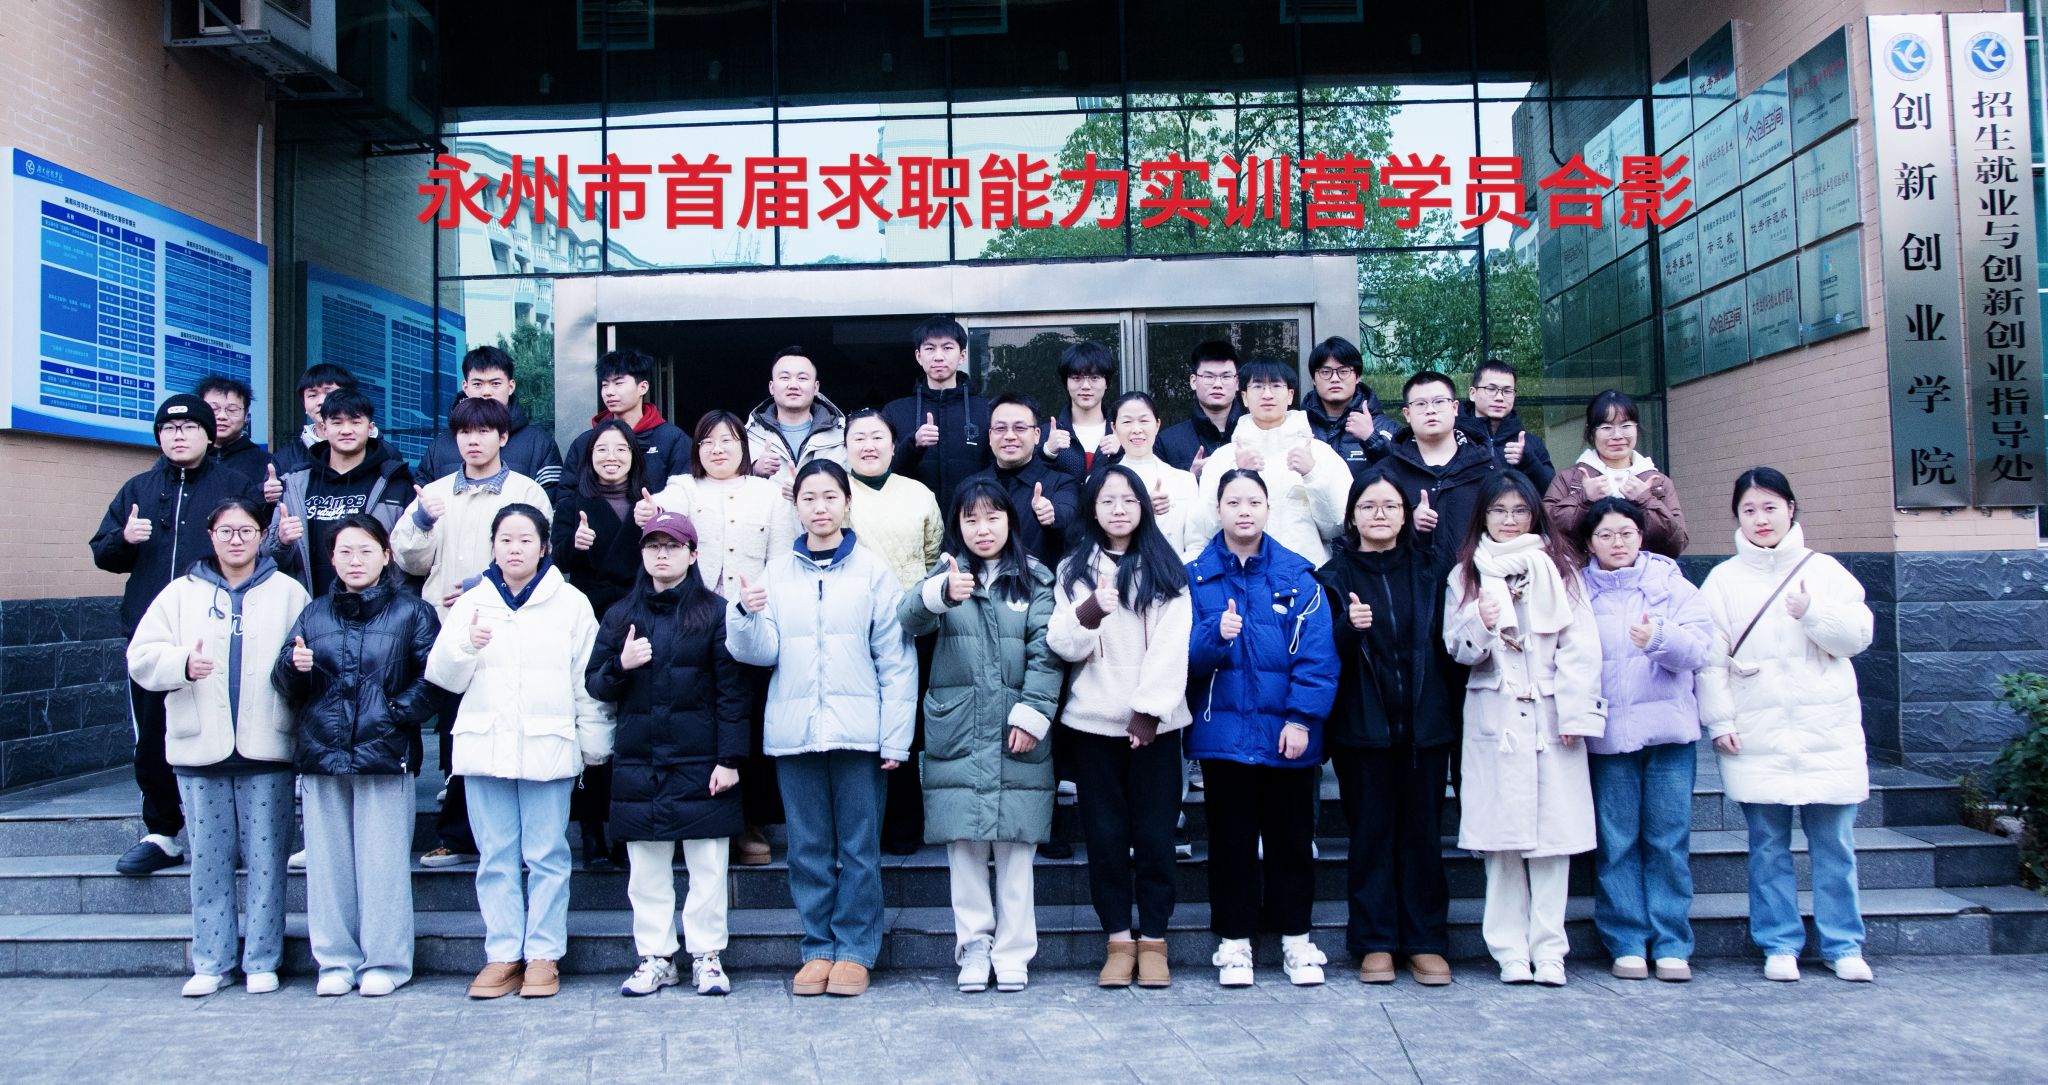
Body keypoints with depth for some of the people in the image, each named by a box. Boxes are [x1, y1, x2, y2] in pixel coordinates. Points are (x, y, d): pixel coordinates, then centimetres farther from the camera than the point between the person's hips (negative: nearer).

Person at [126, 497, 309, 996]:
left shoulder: (288, 593, 6)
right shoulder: (182, 593, 10)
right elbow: (142, 656, 4)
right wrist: (183, 664, -14)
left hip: (266, 747, -2)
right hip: (200, 748, 2)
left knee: (265, 857, 2)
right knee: (209, 858, 8)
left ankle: (262, 961, 12)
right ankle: (211, 962, 18)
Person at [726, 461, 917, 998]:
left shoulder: (873, 570, 2)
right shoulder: (776, 573, 9)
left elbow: (895, 658, 0)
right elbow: (761, 651, 4)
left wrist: (896, 736, -5)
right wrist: (747, 615, -16)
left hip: (858, 729, -2)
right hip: (794, 728, 2)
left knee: (859, 846, 3)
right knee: (808, 847, 8)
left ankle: (855, 951, 14)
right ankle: (818, 950, 18)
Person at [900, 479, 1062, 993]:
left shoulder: (1035, 580, 7)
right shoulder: (946, 574, 8)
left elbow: (1045, 653, 0)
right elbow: (909, 618, -12)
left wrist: (1032, 713, -11)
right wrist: (941, 594, -34)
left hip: (1016, 734, -1)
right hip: (957, 733, 1)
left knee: (1016, 847, 2)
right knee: (964, 846, 4)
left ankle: (1013, 952, 11)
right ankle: (973, 949, 14)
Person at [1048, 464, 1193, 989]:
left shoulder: (1166, 568, 7)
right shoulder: (1074, 568, 10)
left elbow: (1173, 644, -3)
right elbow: (1062, 645, -1)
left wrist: (1149, 709, -12)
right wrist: (1086, 615, -22)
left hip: (1153, 721, -1)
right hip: (1092, 721, 1)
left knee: (1153, 832, 2)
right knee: (1105, 832, 3)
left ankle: (1153, 940, 11)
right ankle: (1118, 939, 11)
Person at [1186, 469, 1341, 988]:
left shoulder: (1297, 575, 0)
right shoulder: (1196, 576, 2)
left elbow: (1317, 653, -6)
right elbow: (1182, 654, -4)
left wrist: (1301, 718, -14)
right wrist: (1215, 634, -24)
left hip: (1286, 733, 0)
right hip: (1223, 730, 0)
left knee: (1291, 836, 11)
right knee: (1231, 838, 9)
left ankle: (1296, 937, 25)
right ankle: (1234, 942, 20)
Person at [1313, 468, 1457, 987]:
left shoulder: (1433, 569, 9)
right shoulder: (1335, 576, 4)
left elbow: (1450, 641, 9)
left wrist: (1450, 712, -3)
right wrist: (1349, 627, -22)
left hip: (1425, 723, 1)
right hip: (1362, 726, -1)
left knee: (1422, 833, 5)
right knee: (1370, 833, 4)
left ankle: (1426, 943, 13)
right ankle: (1374, 943, 12)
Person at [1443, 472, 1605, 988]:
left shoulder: (1559, 568, 10)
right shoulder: (1465, 574, 11)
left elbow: (1580, 646, 3)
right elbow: (1458, 649, 5)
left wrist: (1578, 712, -6)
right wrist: (1482, 623, -16)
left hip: (1550, 716, 0)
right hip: (1494, 718, 0)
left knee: (1553, 832, -1)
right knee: (1502, 836, -1)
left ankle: (1548, 950, 6)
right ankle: (1511, 951, 6)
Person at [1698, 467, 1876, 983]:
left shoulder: (1824, 569, 9)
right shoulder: (1723, 579, 6)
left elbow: (1858, 634, 2)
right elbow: (1710, 657, 1)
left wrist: (1812, 612, -14)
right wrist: (1719, 720, -5)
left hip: (1827, 730, 1)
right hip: (1756, 736, 0)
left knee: (1834, 842, 4)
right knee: (1768, 845, 3)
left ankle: (1843, 945, 15)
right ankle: (1780, 945, 14)